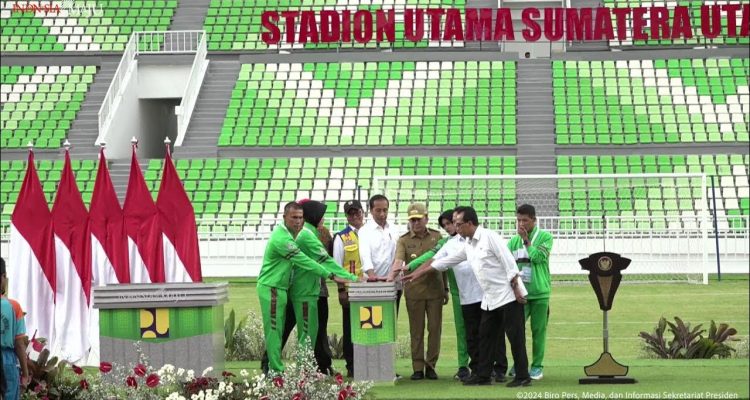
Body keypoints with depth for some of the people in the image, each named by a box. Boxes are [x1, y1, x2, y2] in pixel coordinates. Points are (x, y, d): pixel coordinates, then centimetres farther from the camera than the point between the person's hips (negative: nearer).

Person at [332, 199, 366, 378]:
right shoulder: (341, 238, 2)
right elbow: (337, 265, -1)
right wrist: (341, 289, -8)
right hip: (350, 289, -3)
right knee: (350, 329, 2)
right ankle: (351, 367, 5)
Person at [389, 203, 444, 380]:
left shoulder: (437, 237, 7)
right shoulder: (404, 240, 1)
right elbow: (398, 261, -15)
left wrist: (446, 288, 11)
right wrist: (390, 276, -34)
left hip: (435, 290, 1)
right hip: (413, 291, -1)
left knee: (435, 328, 2)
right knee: (416, 331, 3)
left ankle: (431, 365, 12)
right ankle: (418, 367, 9)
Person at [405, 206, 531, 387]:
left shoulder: (490, 237, -13)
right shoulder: (468, 245, 13)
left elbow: (509, 263, -17)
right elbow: (445, 261, 20)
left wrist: (516, 289, -20)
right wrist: (419, 273, 21)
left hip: (508, 296, -9)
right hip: (489, 299, 9)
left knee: (515, 336, -5)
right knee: (486, 336, 12)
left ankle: (522, 377, -2)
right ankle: (483, 375, 19)